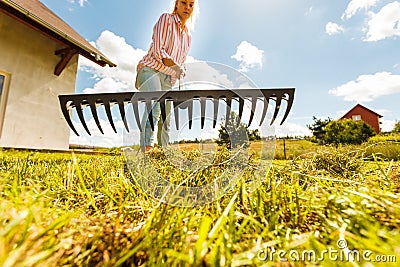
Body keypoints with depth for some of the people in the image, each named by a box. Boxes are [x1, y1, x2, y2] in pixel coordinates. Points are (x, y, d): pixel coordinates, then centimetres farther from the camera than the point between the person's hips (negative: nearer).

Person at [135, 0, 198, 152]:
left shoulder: (188, 36, 20)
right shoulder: (166, 19, 3)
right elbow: (158, 50, -10)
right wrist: (175, 66, -20)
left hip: (168, 78, 6)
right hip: (150, 69, -6)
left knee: (167, 117, 0)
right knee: (155, 105, -31)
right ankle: (146, 148, -36)